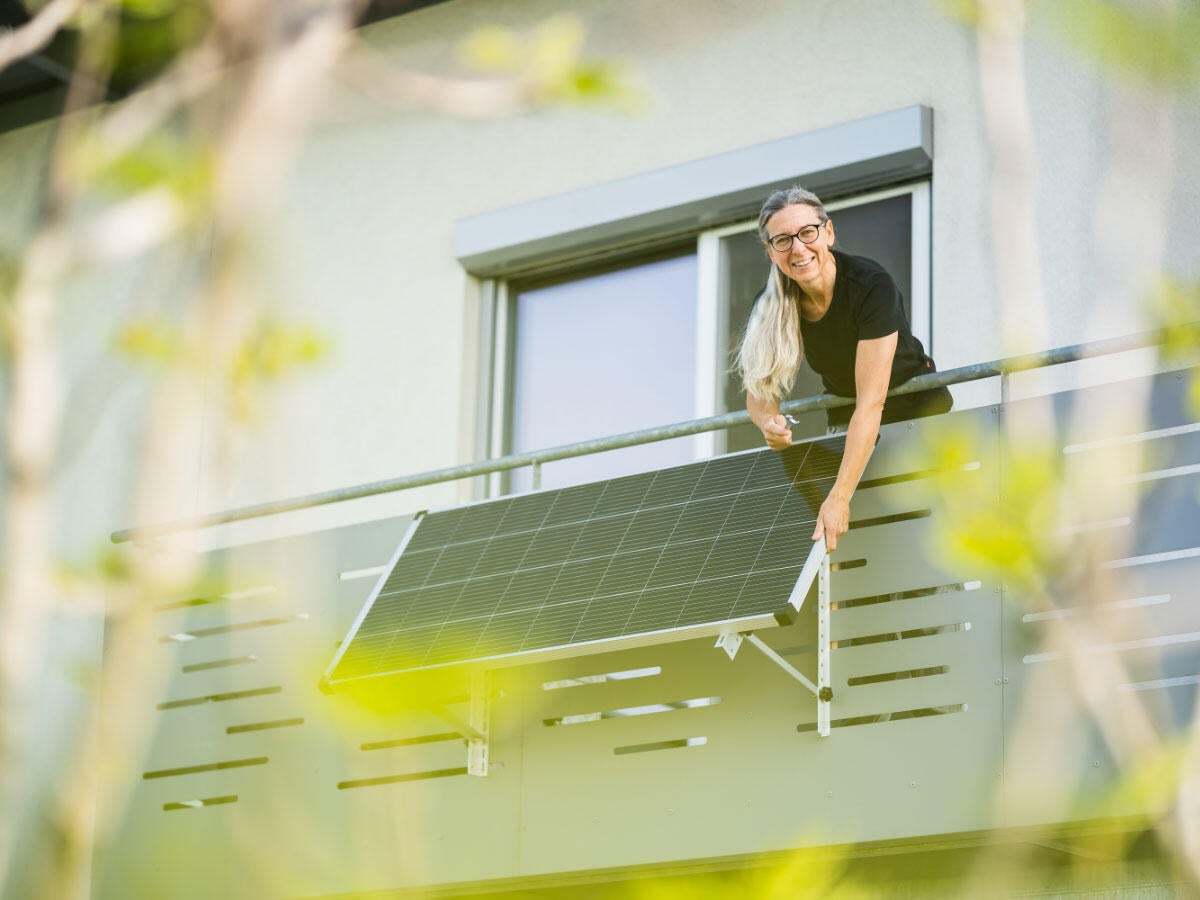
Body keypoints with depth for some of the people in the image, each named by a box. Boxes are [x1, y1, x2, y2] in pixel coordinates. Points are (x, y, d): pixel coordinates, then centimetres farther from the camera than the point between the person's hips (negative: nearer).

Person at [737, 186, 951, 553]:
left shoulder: (872, 285, -31)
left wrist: (839, 497, -43)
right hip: (845, 419, 4)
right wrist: (768, 422, -33)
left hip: (918, 409, -4)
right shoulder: (773, 307, -16)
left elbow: (871, 402, -36)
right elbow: (757, 391, -6)